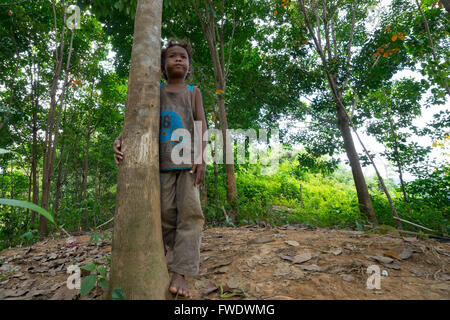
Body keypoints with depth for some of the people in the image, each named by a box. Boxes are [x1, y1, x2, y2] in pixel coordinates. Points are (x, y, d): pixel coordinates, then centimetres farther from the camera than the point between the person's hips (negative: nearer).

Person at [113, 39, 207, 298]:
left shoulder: (193, 92, 12)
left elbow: (201, 124, 1)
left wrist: (201, 156, -13)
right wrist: (120, 140, -16)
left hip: (187, 160, -1)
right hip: (163, 160, 1)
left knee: (190, 211, -11)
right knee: (166, 211, 1)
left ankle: (180, 273, -6)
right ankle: (173, 246, 29)